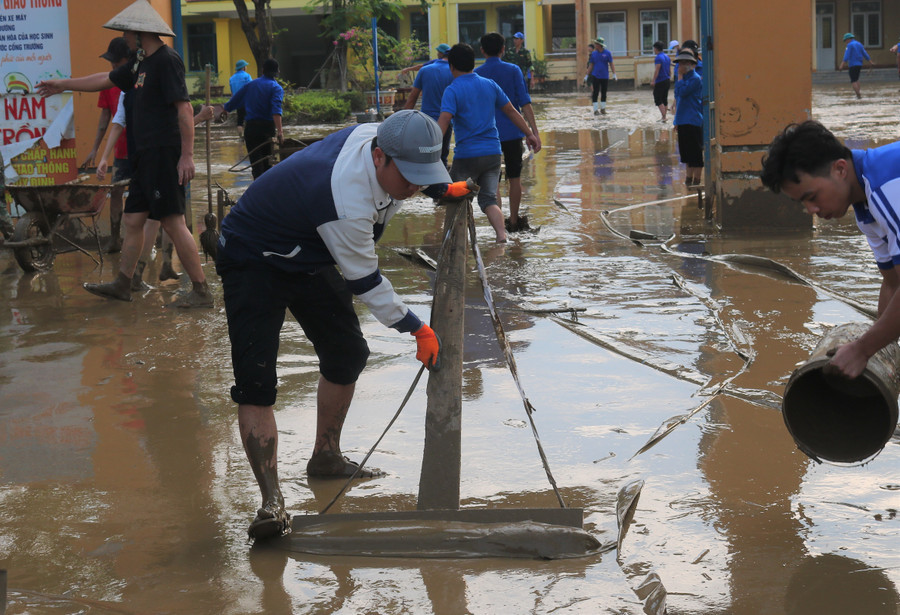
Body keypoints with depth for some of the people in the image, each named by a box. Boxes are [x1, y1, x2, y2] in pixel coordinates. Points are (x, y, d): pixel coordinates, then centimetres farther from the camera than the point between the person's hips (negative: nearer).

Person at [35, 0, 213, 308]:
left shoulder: (167, 61, -12)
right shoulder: (141, 64, 18)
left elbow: (184, 109, -18)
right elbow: (106, 80, 33)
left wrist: (187, 155, -23)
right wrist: (64, 84, 41)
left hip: (165, 154, -10)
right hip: (147, 155, 10)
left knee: (173, 222, -10)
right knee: (132, 219, 13)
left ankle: (201, 291, -8)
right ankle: (122, 285, 23)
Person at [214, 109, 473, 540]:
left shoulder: (375, 136, -15)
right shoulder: (346, 201, -39)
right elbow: (364, 280, -25)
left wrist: (443, 189, 8)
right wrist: (415, 328, -16)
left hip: (308, 259, 10)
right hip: (253, 260, -9)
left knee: (347, 354, 12)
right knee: (255, 380, -19)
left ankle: (326, 457, 30)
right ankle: (271, 500, -20)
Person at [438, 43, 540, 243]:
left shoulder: (452, 91, -9)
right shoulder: (490, 85, 8)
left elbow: (443, 121, -21)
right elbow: (512, 112, 15)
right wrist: (530, 134, 25)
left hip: (466, 156, -5)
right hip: (493, 152, 5)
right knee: (488, 199, 7)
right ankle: (502, 235, -15)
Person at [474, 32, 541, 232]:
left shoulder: (476, 74, 0)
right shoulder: (513, 70, -2)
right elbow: (525, 103, -7)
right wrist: (534, 132, -7)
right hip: (512, 133, 0)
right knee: (514, 178, 13)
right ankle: (514, 221, 21)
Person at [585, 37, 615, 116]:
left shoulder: (607, 53, -1)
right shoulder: (593, 53, 4)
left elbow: (611, 64, 1)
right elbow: (591, 65, 9)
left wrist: (614, 74, -8)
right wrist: (587, 75, 6)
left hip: (605, 77, 0)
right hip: (595, 76, 0)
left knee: (604, 93, 8)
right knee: (595, 93, -5)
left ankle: (603, 109, 19)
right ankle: (595, 110, -1)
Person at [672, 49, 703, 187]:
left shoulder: (695, 79, -12)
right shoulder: (684, 78, 15)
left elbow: (682, 92, -25)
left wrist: (680, 76, -13)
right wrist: (677, 120, 20)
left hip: (693, 121, -9)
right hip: (683, 121, 9)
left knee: (695, 151, -3)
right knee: (686, 150, 15)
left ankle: (696, 180, 1)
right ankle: (689, 177, 24)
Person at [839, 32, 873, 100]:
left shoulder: (849, 45, -10)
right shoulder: (859, 44, 13)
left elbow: (846, 56, -19)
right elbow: (865, 54, 18)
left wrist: (842, 66, -22)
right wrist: (870, 62, 26)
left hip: (852, 65, -7)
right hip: (859, 64, 7)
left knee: (853, 81, -4)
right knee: (856, 79, 20)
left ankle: (858, 94, -14)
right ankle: (858, 94, 13)